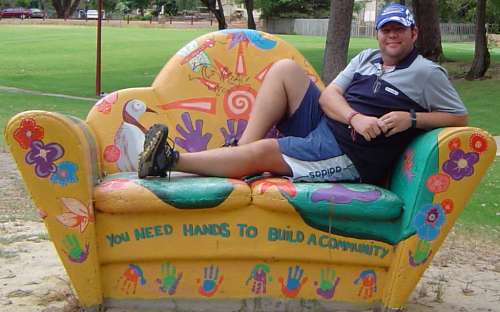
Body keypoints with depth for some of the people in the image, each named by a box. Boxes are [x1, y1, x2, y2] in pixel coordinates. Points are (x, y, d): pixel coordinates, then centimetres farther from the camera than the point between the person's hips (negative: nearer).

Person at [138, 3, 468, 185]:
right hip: (320, 125, 7)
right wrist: (355, 117, -16)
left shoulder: (427, 73, 0)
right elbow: (328, 95, 6)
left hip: (350, 155, -7)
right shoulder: (367, 58, 16)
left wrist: (412, 118, -16)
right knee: (285, 68, -7)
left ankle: (170, 160, -15)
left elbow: (460, 118, -1)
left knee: (262, 152, -22)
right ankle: (242, 148, -14)